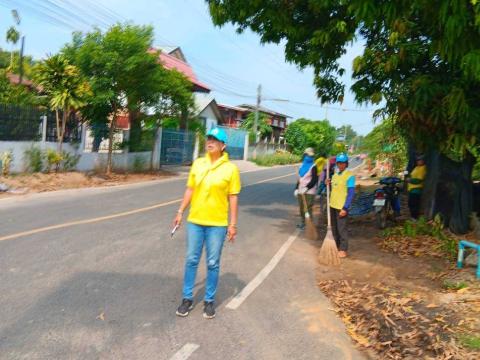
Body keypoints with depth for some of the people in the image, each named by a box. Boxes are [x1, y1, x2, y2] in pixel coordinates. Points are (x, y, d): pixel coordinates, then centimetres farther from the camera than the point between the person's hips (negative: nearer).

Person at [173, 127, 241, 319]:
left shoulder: (230, 168, -6)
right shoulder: (198, 163, 3)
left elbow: (233, 198, -5)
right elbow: (190, 189, 10)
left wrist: (233, 224, -7)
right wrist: (180, 212, 8)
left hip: (217, 224, -3)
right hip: (195, 221, 3)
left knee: (213, 264, 7)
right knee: (191, 260, 10)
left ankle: (209, 300, 22)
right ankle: (187, 298, 25)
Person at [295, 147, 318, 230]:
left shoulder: (313, 166, -8)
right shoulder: (302, 166, 13)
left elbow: (314, 180, -14)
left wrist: (307, 188, -22)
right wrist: (296, 189, 10)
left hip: (309, 191, -7)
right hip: (301, 191, 7)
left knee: (308, 208, -7)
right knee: (301, 208, 14)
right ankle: (303, 222, 28)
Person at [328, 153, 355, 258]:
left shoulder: (349, 175, -11)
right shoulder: (335, 175, 11)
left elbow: (351, 193, -15)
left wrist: (345, 208, -19)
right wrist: (328, 184, -1)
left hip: (342, 207, -7)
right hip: (333, 205, 7)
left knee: (341, 229, -1)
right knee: (334, 228, 16)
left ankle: (343, 250, 10)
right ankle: (335, 246, 29)